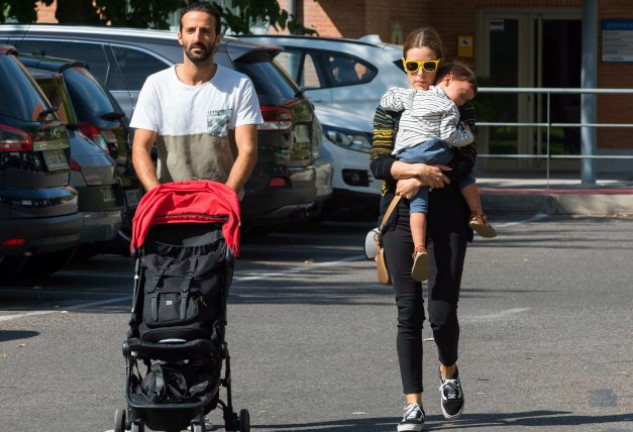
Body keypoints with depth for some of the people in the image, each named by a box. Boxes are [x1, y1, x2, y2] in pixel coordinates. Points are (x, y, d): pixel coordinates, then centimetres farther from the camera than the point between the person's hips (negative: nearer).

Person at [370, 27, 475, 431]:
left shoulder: (459, 107, 4)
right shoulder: (391, 107, 9)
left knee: (443, 312, -6)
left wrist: (417, 182, -15)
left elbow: (465, 162, -7)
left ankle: (449, 374, 26)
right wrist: (418, 169, -18)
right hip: (402, 220, 1)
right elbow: (379, 162, -1)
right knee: (409, 312, -2)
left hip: (447, 220, -1)